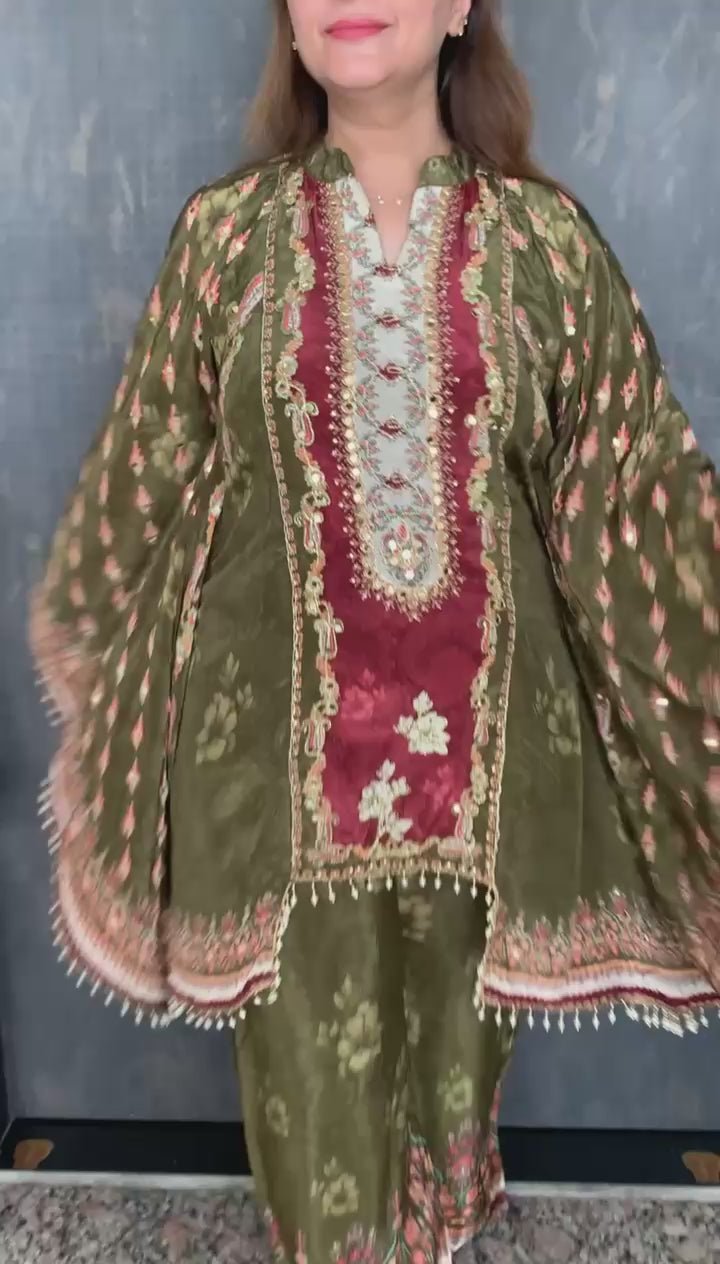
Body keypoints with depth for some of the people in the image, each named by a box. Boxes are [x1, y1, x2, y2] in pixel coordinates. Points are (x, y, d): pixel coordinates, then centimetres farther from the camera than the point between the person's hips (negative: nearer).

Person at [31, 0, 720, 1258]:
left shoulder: (547, 238, 0)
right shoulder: (225, 232, 0)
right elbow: (142, 485, 7)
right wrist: (100, 671, 14)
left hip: (484, 732, 1)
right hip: (283, 734, 0)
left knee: (454, 1026, 21)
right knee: (311, 1042, 14)